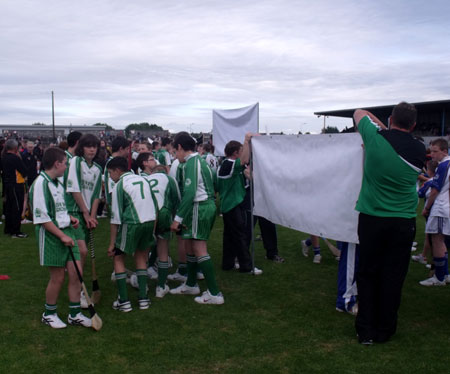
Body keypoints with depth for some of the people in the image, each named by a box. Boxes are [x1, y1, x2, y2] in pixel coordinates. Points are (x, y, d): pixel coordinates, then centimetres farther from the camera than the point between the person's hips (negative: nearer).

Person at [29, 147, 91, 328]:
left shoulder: (57, 183, 12)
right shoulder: (40, 184, -15)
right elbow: (42, 218, -19)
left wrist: (70, 218, 7)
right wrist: (62, 236, -18)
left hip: (66, 232, 8)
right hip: (51, 236, -8)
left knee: (76, 273, 5)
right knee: (58, 277, 3)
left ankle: (75, 314, 18)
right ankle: (49, 314, 24)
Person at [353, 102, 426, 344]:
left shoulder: (376, 138, -9)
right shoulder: (419, 150, -3)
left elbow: (359, 113, 8)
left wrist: (382, 127, 17)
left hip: (371, 218, -1)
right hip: (403, 222, 1)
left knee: (367, 274, 10)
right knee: (393, 277, 9)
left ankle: (365, 330, 15)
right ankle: (384, 331, 19)